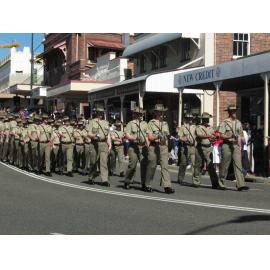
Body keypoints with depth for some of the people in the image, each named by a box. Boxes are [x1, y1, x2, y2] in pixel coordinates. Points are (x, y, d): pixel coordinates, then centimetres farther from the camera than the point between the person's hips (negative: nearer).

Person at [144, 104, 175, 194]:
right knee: (151, 167, 3)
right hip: (154, 147, -4)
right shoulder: (151, 123, 1)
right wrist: (157, 137, -21)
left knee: (165, 166, -7)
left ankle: (167, 186, -14)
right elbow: (149, 137, -6)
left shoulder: (165, 123, 17)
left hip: (163, 147, 4)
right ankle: (147, 186, 16)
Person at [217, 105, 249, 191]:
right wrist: (230, 136, -21)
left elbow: (241, 134, 23)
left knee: (238, 164, -7)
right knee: (225, 165, 4)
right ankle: (221, 182, 22)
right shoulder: (224, 123, -3)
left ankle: (240, 185, -14)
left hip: (236, 146, 4)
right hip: (227, 145, -4)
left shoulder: (238, 123, 14)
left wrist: (240, 141, 13)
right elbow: (221, 135, -10)